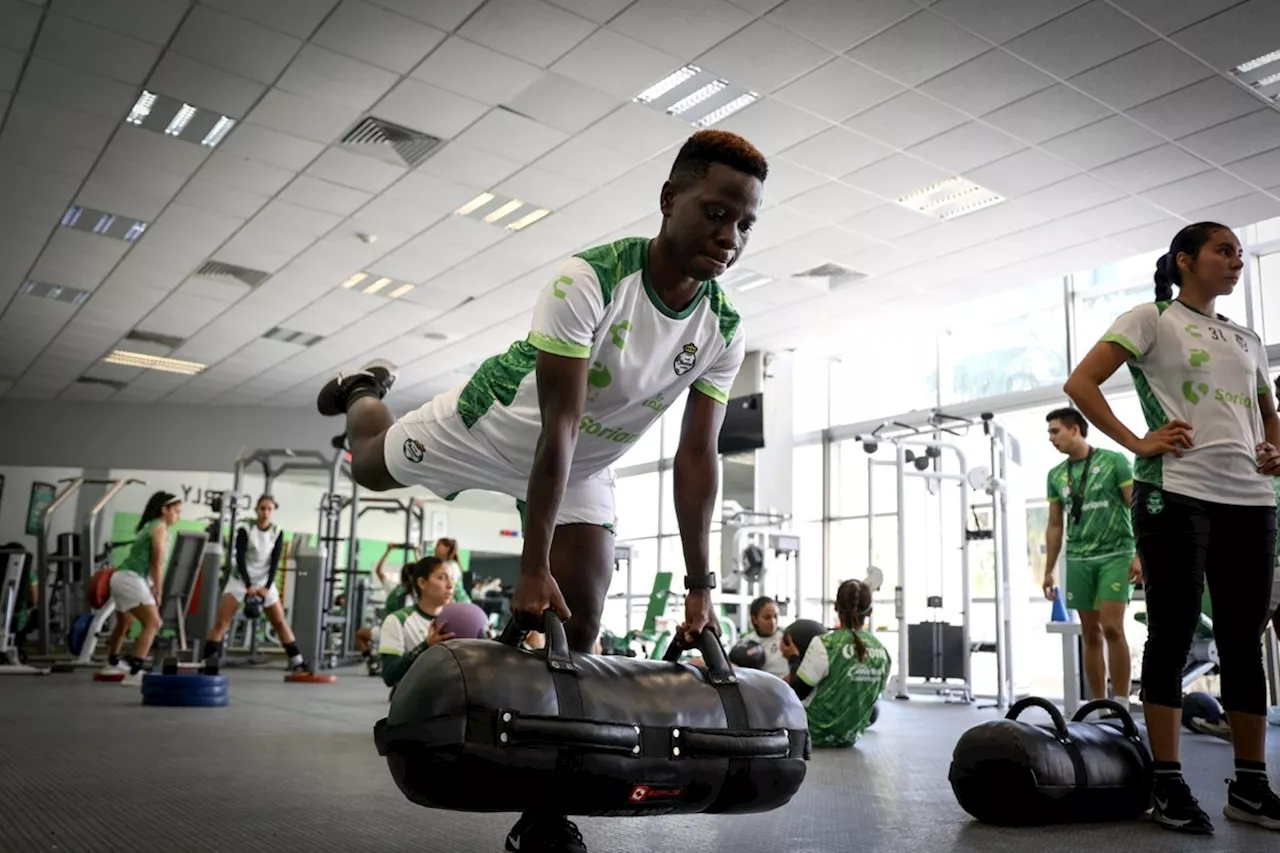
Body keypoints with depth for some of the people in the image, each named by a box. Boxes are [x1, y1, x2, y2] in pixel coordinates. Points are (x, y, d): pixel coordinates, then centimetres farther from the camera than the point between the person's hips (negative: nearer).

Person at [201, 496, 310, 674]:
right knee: (221, 622, -12)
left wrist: (267, 587, -16)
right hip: (241, 580, -2)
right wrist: (248, 585, -23)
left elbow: (275, 562, -6)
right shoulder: (244, 530, -10)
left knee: (280, 622, 2)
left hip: (265, 582, 2)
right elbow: (240, 559, -15)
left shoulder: (278, 533, -3)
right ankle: (206, 662, -10)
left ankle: (296, 662, 7)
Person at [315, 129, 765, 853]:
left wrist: (701, 585, -19)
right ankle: (364, 391, 58)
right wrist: (534, 567, -38)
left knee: (582, 616, -7)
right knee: (374, 467, 20)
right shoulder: (589, 280, -37)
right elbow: (557, 428, -39)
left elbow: (698, 457, -17)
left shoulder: (725, 333, -21)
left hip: (585, 468, 3)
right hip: (500, 426, -3)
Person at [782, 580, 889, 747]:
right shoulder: (881, 651, -6)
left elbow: (799, 693, -14)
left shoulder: (824, 644, -22)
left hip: (818, 733, -5)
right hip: (850, 735, 6)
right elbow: (874, 694, 7)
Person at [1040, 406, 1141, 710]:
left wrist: (1139, 554, -14)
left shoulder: (1114, 461, -2)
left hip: (1116, 555, -4)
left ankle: (1121, 704, -4)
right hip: (1078, 560, 4)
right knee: (1091, 634, 6)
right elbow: (1055, 525, 14)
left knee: (1112, 628, -13)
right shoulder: (1056, 475, 10)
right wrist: (1049, 570, 11)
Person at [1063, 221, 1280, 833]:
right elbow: (1080, 382, -6)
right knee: (1172, 635, -3)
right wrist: (1136, 443, -12)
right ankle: (1168, 785, 3)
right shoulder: (1152, 318, 4)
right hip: (1175, 495, -6)